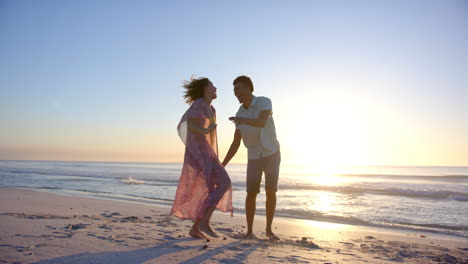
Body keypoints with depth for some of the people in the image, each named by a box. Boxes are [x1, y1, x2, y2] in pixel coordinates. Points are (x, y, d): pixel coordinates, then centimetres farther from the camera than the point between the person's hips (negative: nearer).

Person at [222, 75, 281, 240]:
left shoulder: (265, 101, -14)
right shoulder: (240, 114, 0)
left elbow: (261, 123, -36)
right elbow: (235, 144, -1)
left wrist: (243, 120, -54)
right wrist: (222, 165, -7)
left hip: (272, 155, -3)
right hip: (254, 158, 3)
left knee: (271, 192, -11)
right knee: (251, 194, -10)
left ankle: (269, 230, 6)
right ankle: (249, 231, 4)